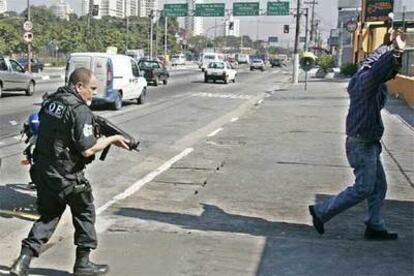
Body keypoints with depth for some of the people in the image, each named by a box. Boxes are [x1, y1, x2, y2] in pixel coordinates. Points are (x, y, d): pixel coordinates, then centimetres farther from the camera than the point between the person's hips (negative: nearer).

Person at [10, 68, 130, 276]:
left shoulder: (49, 101, 7)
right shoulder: (80, 111, -19)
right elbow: (87, 149, -21)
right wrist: (112, 139, -7)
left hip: (42, 170, 7)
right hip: (66, 175, -7)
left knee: (48, 216, 18)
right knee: (85, 214, 14)